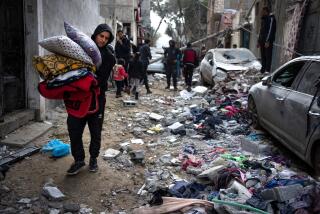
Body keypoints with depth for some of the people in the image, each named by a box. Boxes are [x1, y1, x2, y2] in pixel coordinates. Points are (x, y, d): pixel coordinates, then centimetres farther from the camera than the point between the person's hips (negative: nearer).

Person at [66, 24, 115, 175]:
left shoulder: (109, 56, -3)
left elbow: (102, 79, -13)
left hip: (96, 96, -2)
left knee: (96, 130, 9)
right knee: (74, 128, 1)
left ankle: (93, 158, 28)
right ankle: (79, 159, 16)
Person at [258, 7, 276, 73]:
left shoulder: (271, 19, -5)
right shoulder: (263, 19, 21)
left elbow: (271, 30, -14)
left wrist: (267, 41, -21)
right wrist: (259, 41, 18)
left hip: (268, 41, -8)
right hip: (262, 41, 8)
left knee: (268, 55, -10)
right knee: (263, 56, 6)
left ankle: (267, 70, -12)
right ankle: (263, 70, 9)